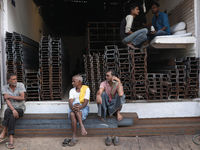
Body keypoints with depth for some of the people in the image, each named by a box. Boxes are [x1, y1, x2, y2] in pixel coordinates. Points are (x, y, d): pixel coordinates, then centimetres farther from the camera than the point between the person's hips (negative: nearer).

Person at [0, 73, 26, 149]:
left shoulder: (20, 85, -6)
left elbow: (22, 98, -15)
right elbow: (7, 100, -14)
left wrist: (9, 96, -15)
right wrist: (13, 110, -28)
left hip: (20, 108, -1)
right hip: (11, 108, 1)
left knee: (7, 111, -31)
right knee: (12, 117, -33)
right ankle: (11, 139, -31)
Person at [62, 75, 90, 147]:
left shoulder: (86, 89, -2)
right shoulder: (72, 90, 10)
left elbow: (85, 102, -14)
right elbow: (70, 102, -6)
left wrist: (79, 107, -36)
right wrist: (72, 107, -31)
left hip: (83, 108, -3)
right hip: (73, 108, 3)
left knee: (77, 104, -36)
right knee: (72, 114, -34)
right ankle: (74, 137, -35)